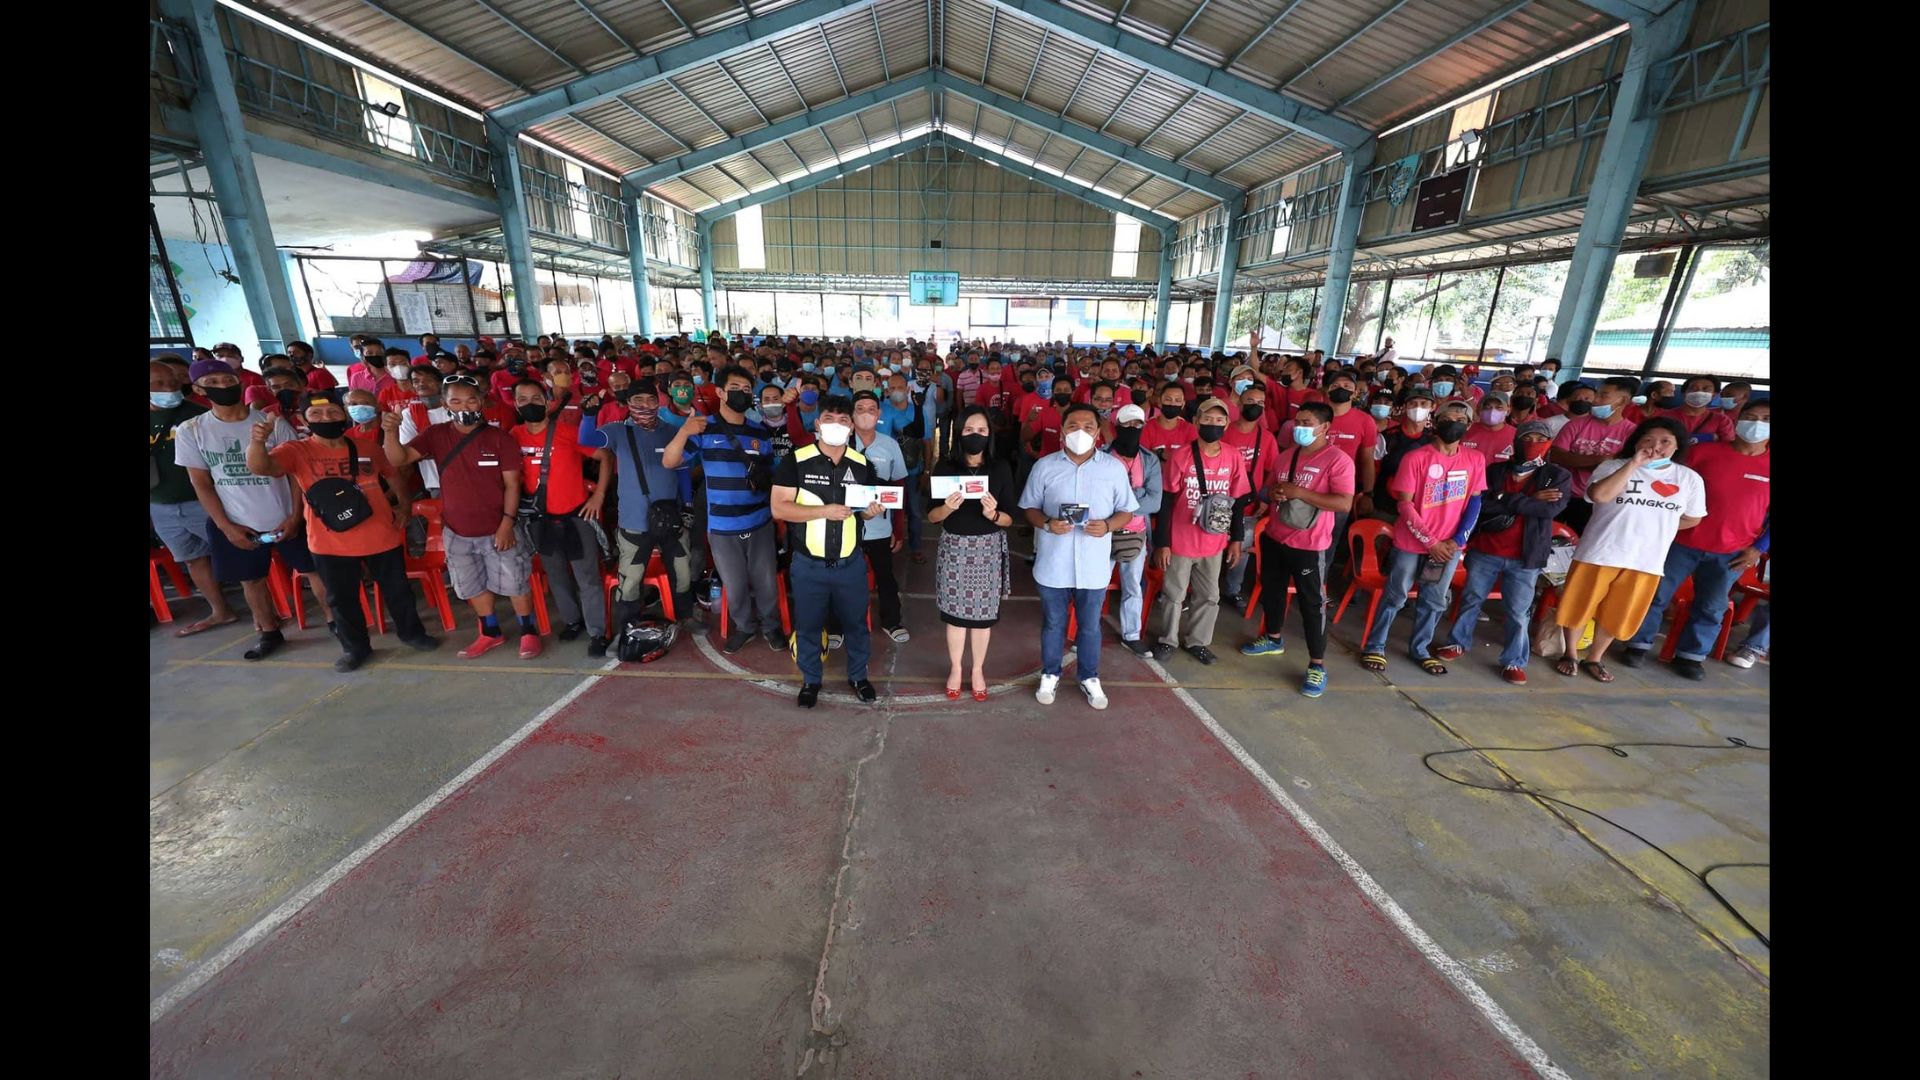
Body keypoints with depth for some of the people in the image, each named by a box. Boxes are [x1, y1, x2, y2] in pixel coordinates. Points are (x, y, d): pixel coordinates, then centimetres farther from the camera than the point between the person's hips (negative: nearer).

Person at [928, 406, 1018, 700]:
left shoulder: (1000, 469, -3)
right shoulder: (945, 467, -4)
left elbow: (1009, 519, -2)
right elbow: (931, 516, -2)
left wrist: (993, 514, -23)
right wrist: (947, 508, -23)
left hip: (988, 549, 0)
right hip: (954, 548, 0)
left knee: (983, 612, 9)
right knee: (955, 611, 9)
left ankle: (978, 670, 30)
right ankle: (955, 669, 29)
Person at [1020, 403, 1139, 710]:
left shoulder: (1114, 468, -1)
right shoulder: (1044, 466, -2)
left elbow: (1126, 511, 4)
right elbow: (1029, 508, 3)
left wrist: (1107, 525, -17)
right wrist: (1047, 523, -18)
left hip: (1094, 564, 0)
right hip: (1053, 563, 0)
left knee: (1090, 626, 15)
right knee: (1053, 624, 15)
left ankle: (1090, 678, 35)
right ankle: (1050, 675, 35)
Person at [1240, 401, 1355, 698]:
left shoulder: (1338, 460, -13)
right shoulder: (1285, 455, 8)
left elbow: (1345, 504, -21)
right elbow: (1266, 488, 17)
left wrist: (1300, 493, -25)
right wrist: (1272, 494, -8)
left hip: (1309, 544, -7)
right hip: (1274, 537, 7)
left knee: (1312, 603, 0)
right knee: (1271, 590, 20)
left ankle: (1317, 665, 11)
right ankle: (1274, 639, 42)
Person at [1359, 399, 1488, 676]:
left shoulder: (1475, 460, 1)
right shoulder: (1415, 458, -12)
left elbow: (1474, 502, 4)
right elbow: (1405, 505, -13)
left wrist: (1457, 540, -7)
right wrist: (1430, 542, -15)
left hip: (1449, 545, 4)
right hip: (1412, 543, -4)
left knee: (1434, 601, 14)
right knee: (1395, 597, 6)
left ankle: (1419, 649, 31)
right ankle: (1374, 647, 19)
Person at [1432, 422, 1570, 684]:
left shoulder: (1558, 476, 2)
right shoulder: (1495, 470, 3)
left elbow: (1551, 508, -15)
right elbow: (1479, 503, -13)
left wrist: (1504, 502, -13)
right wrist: (1528, 501, -16)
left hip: (1525, 557, -1)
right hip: (1485, 551, 1)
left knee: (1518, 612, 4)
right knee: (1471, 599, 12)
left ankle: (1514, 661, 16)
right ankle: (1459, 643, 29)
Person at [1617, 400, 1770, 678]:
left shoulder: (1767, 465, 1)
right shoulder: (1704, 451, -3)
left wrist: (1759, 548, -2)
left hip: (1732, 553, 2)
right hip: (1682, 542, -2)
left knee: (1711, 608, 11)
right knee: (1656, 596, 3)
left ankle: (1690, 655, 24)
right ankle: (1639, 645, 16)